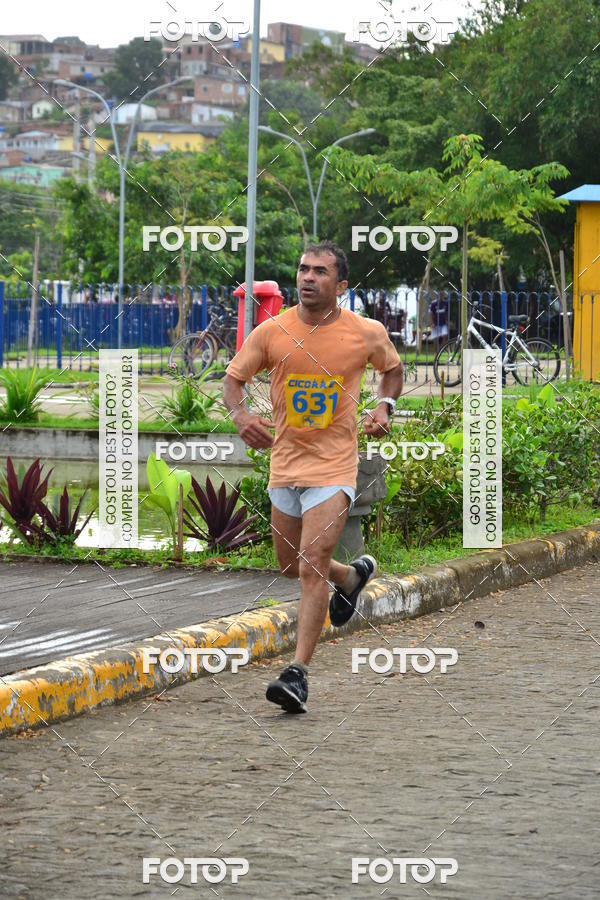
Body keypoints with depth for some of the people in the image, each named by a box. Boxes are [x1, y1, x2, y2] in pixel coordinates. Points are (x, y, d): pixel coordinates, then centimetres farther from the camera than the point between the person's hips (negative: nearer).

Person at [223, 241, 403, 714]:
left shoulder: (368, 333, -5)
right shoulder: (272, 331, -4)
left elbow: (393, 369, 16)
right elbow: (233, 379, 2)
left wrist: (384, 408, -2)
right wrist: (241, 414, -18)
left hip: (334, 466, -4)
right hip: (284, 461, 4)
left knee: (312, 566, -15)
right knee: (291, 564, 17)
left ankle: (298, 674, -14)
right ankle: (354, 574, 49)